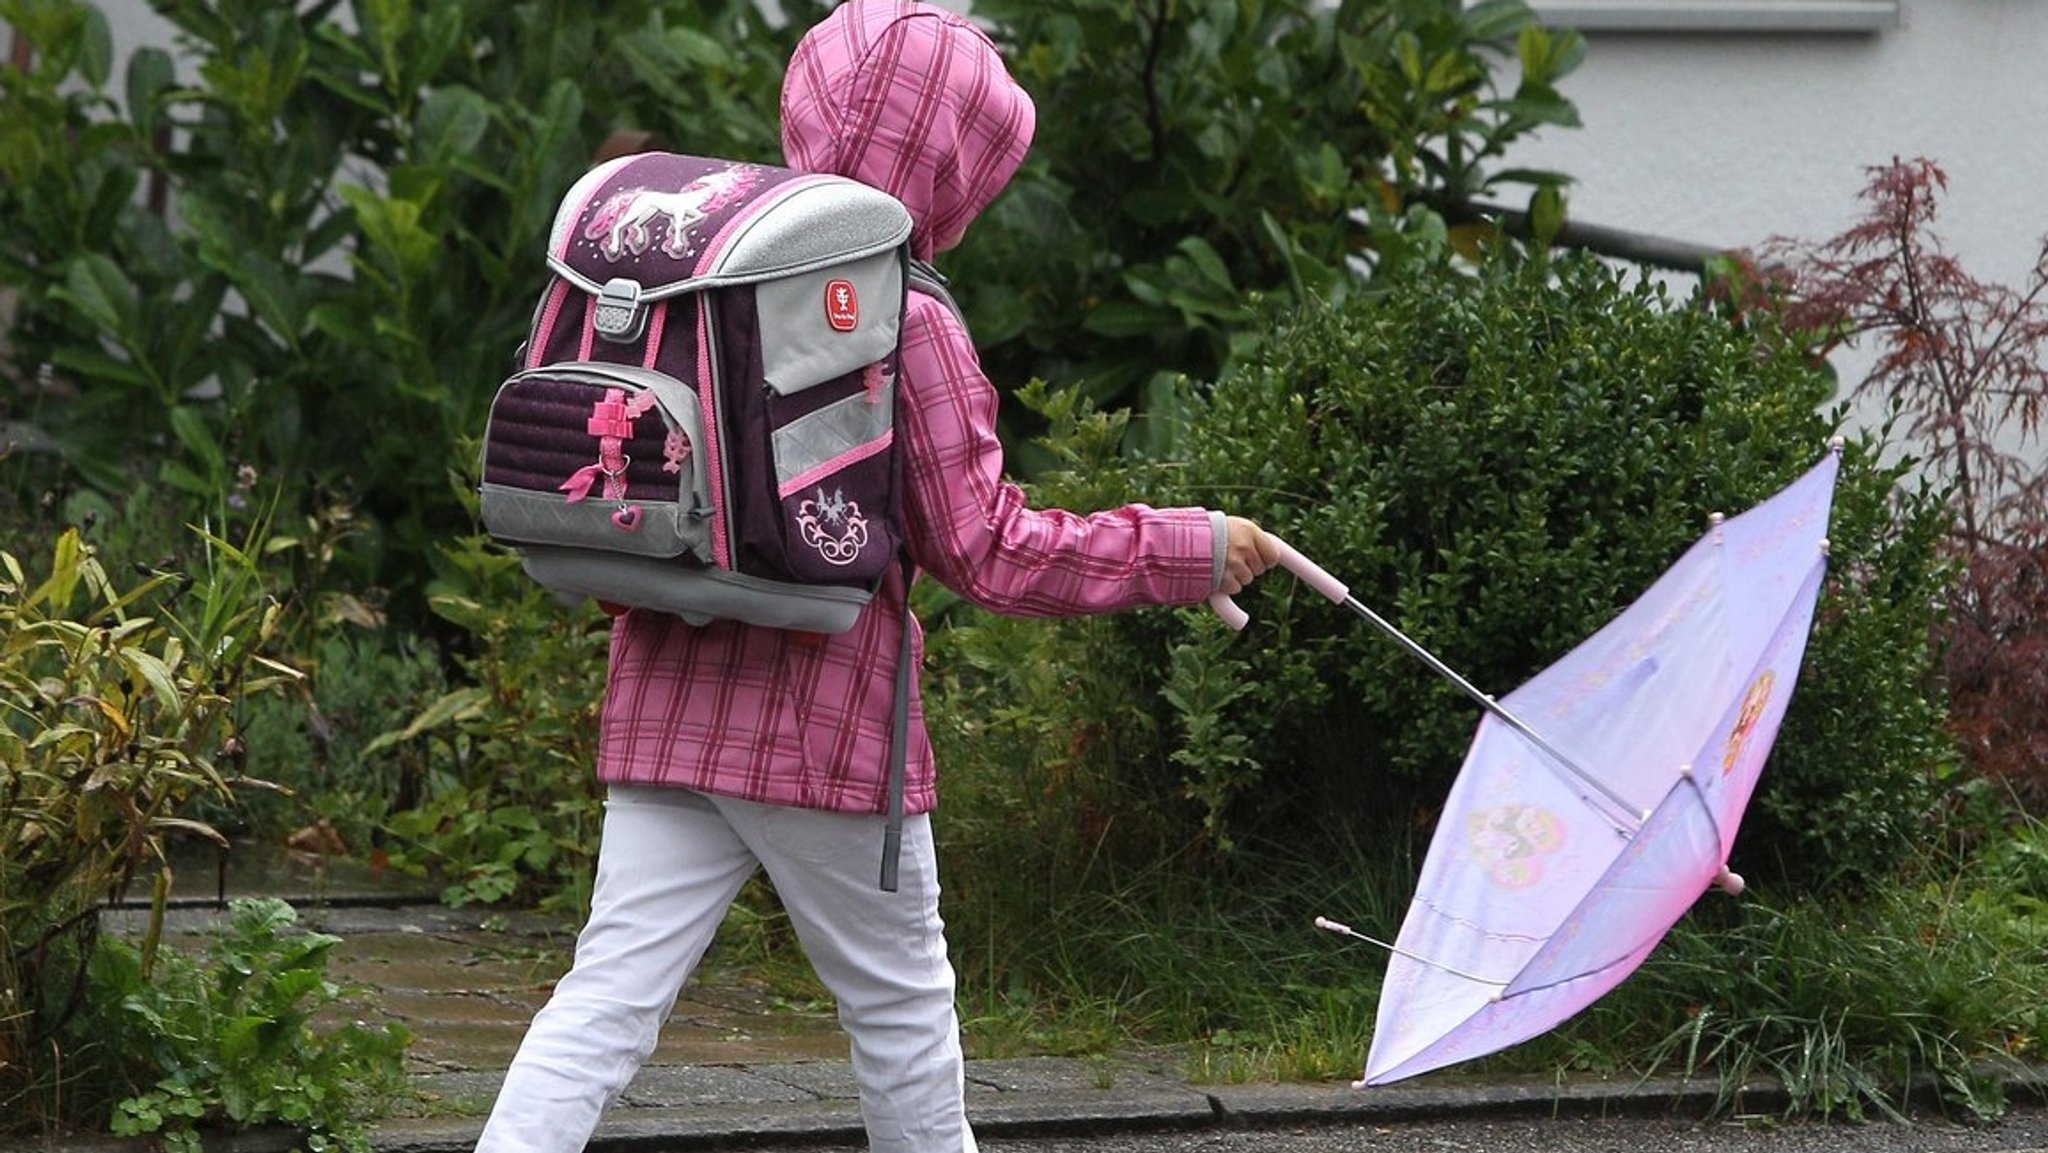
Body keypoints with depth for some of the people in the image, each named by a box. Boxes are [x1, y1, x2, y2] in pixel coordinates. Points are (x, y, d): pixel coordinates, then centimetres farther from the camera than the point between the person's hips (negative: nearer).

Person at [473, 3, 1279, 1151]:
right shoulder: (908, 327, -12)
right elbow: (986, 550, -10)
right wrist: (1186, 549, -2)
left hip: (667, 706, 5)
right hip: (822, 721, -5)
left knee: (612, 993, 1)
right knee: (901, 1001, 13)